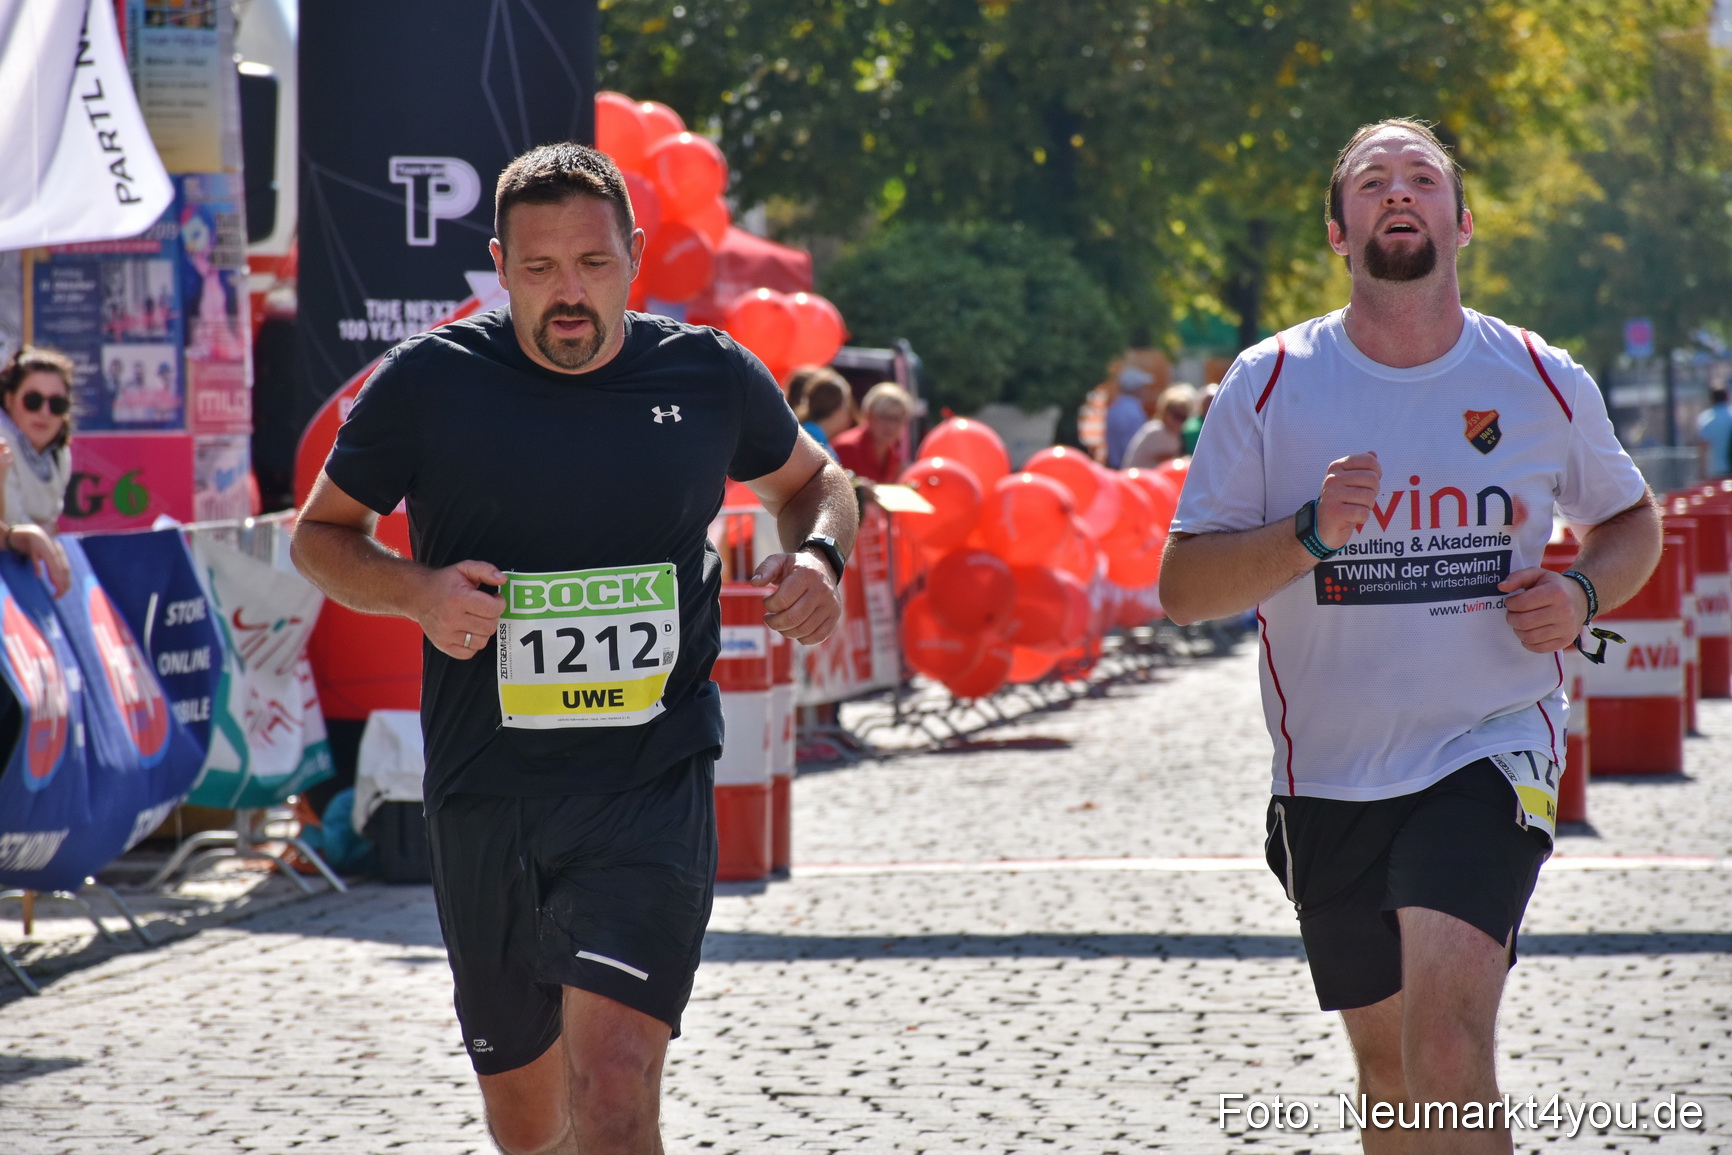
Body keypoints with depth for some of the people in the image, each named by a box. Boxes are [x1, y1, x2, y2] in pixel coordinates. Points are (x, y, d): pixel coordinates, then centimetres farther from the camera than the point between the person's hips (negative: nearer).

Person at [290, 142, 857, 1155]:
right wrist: (414, 592, -10)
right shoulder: (429, 383, -2)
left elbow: (812, 480, 21)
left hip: (654, 789, -2)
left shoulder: (711, 377, 1)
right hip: (485, 795, 2)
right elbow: (322, 532, 10)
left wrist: (820, 557, -1)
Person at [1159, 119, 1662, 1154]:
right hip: (1330, 779, 2)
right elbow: (1184, 589, -4)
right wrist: (1311, 534, -21)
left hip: (1491, 755, -2)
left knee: (1448, 1043, -23)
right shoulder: (1270, 383, -2)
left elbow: (1631, 520, 17)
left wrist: (1582, 594, -5)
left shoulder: (1544, 382, -1)